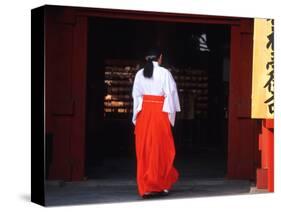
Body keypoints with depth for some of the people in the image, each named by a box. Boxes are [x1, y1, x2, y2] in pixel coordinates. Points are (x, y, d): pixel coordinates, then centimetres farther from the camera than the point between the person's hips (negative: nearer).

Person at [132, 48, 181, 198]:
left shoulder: (139, 74, 5)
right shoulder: (164, 73, -5)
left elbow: (136, 96, 6)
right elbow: (170, 94, -5)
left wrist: (136, 117, 10)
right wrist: (171, 116, 1)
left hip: (143, 112, 3)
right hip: (159, 112, -3)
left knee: (144, 150, 7)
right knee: (160, 148, 5)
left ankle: (145, 187, 9)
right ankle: (158, 185, 6)